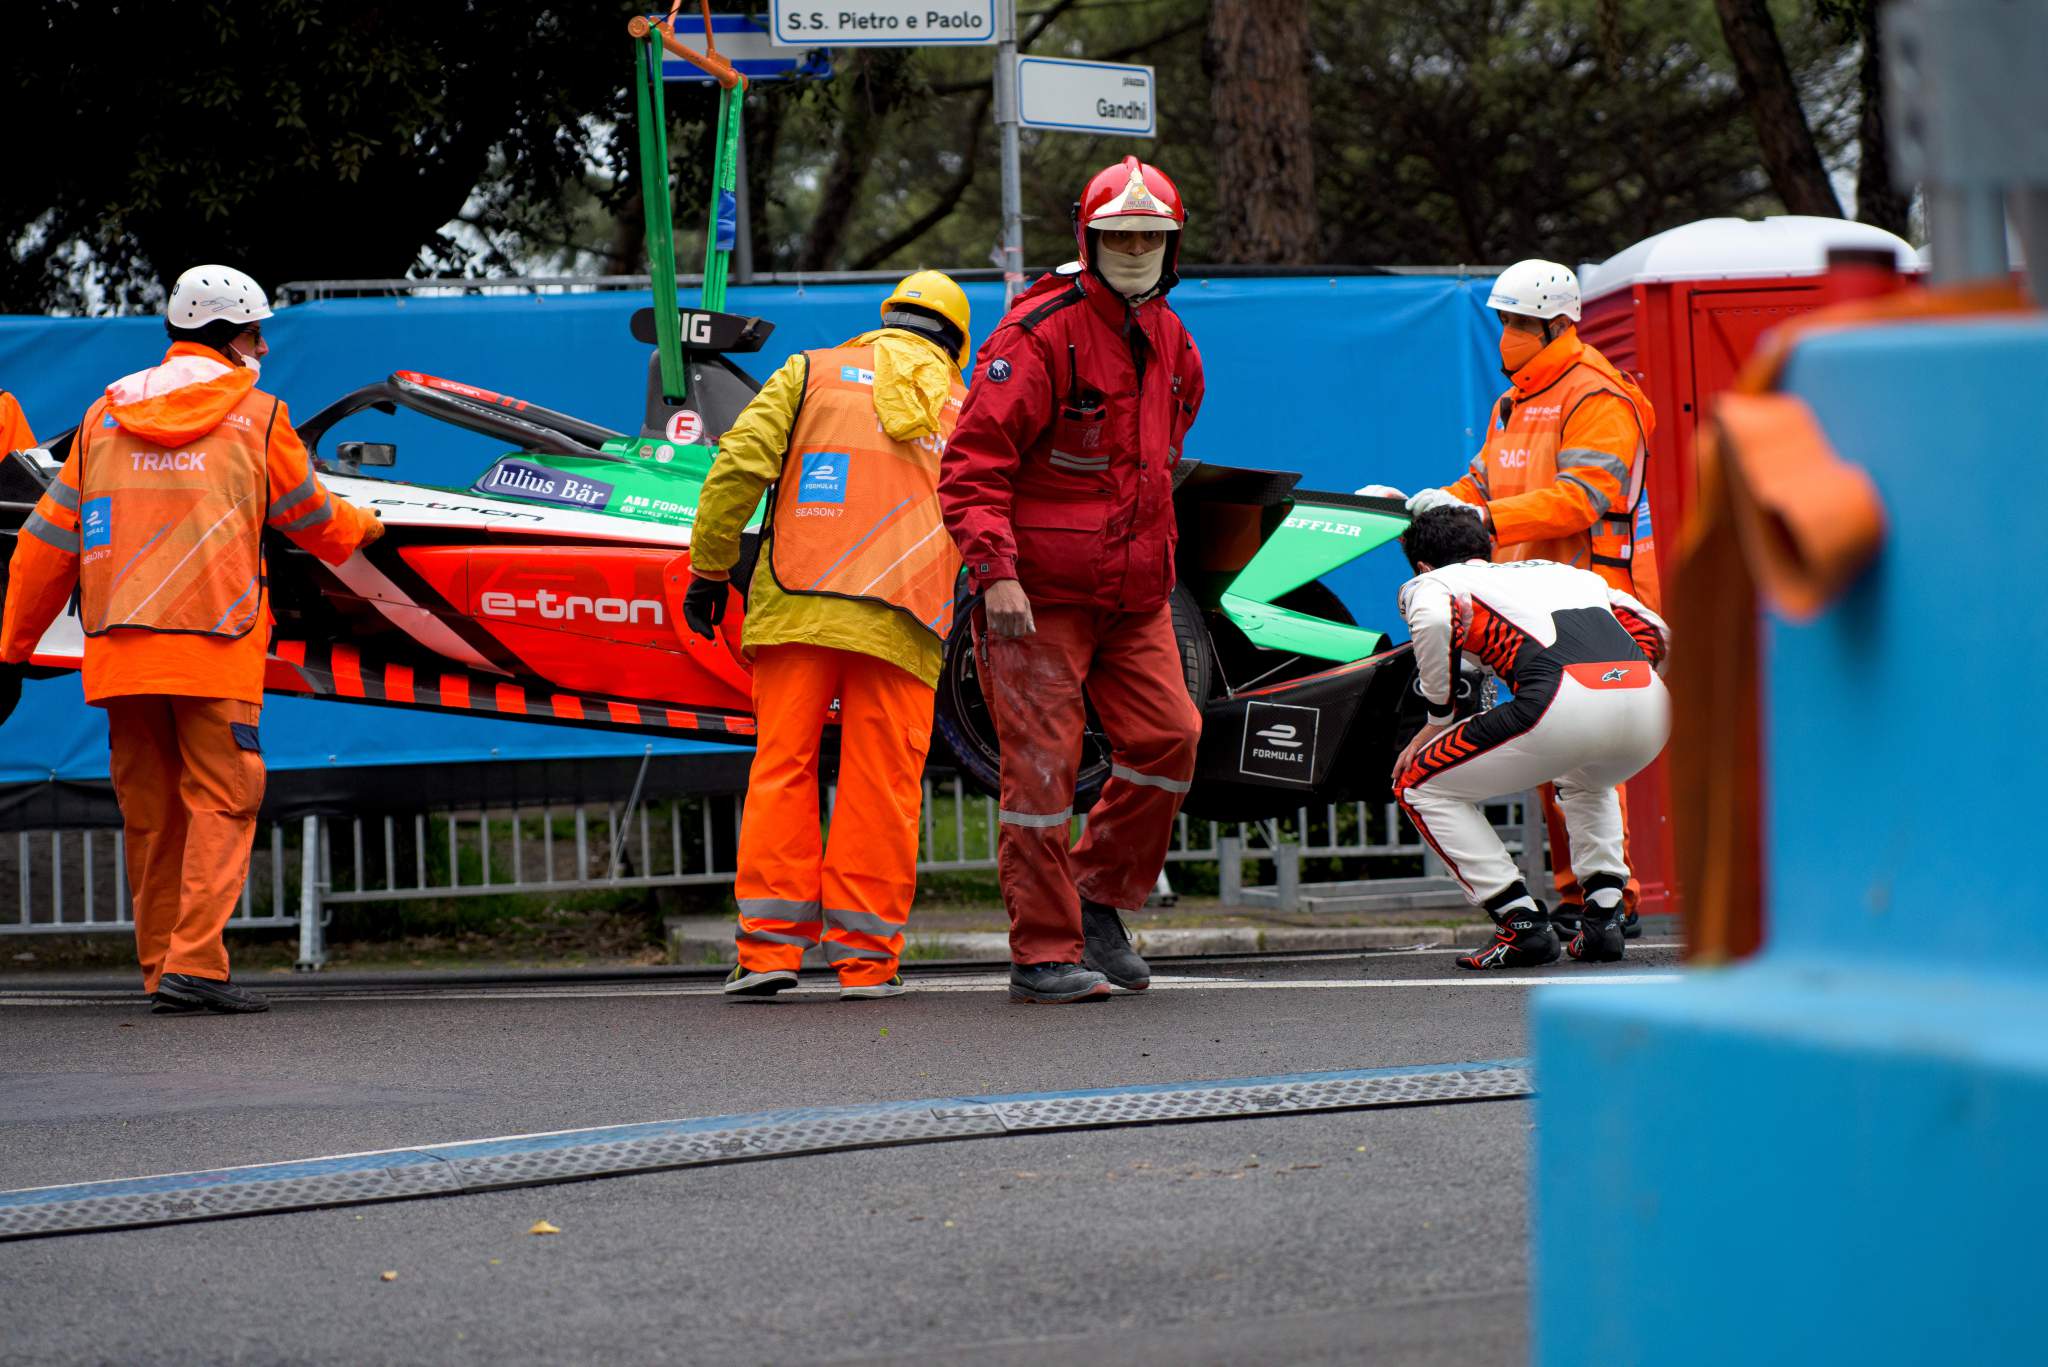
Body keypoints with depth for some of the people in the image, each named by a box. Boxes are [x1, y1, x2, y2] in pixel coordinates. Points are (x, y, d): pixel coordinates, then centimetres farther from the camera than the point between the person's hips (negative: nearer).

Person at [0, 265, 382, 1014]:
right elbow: (311, 517, 15)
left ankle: (161, 970, 12)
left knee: (149, 809, 10)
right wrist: (364, 527, 37)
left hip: (120, 645, 4)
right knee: (220, 800, -4)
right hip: (214, 644, -4)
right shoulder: (255, 415, 3)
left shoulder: (105, 414, 13)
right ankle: (194, 964, -16)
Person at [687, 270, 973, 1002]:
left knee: (783, 772, 2)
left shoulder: (812, 374, 11)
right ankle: (866, 959, 2)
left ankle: (770, 943, -5)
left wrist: (710, 568, 5)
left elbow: (739, 466, 0)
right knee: (880, 785, 4)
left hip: (797, 609, -1)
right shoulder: (966, 411, 17)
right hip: (901, 621, 1)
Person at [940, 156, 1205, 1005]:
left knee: (1167, 736, 1)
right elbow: (972, 464, -19)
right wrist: (994, 572, -27)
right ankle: (1044, 955, 1)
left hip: (1134, 591, 7)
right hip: (1039, 593, -7)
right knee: (1042, 762, -5)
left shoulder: (1167, 340, 10)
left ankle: (1099, 901, 19)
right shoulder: (1039, 335, -15)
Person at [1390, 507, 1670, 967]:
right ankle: (1602, 919, 23)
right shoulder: (1563, 572, 38)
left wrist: (1437, 719, 9)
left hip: (1563, 703, -6)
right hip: (1649, 710, 6)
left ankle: (1523, 926, 8)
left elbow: (1434, 618, -3)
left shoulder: (1432, 584, 22)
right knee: (1586, 782, 41)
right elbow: (1656, 632, 33)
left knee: (1420, 787, 16)